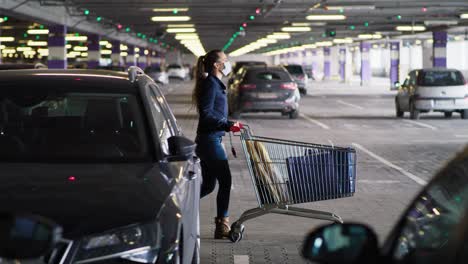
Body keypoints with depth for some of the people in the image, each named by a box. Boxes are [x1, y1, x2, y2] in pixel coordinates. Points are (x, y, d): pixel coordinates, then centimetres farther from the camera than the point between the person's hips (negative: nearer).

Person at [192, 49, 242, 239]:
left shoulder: (215, 84, 18)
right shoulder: (211, 84, -12)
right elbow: (206, 114, -20)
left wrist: (230, 124, 18)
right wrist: (228, 125, -23)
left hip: (209, 140, 10)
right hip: (210, 140, -10)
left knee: (208, 185, 13)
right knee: (225, 180, -6)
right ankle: (222, 225, 0)